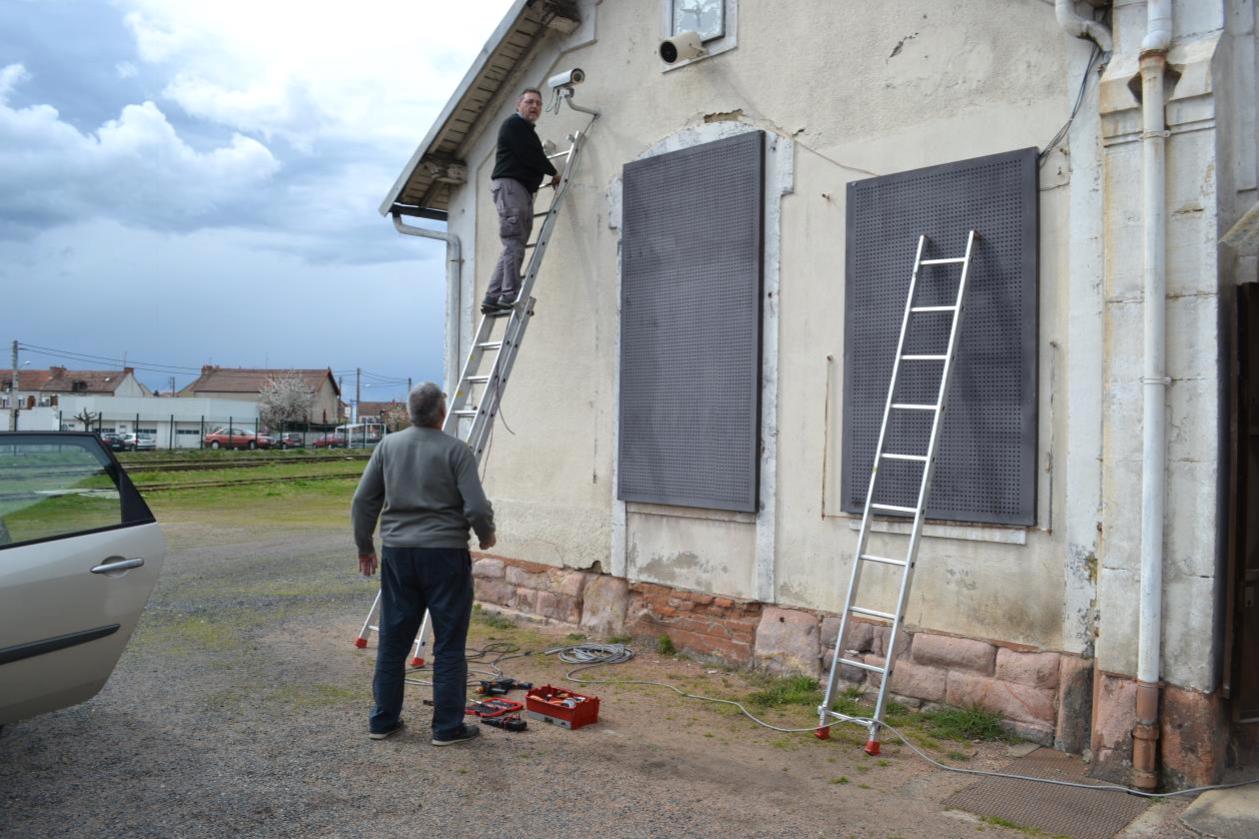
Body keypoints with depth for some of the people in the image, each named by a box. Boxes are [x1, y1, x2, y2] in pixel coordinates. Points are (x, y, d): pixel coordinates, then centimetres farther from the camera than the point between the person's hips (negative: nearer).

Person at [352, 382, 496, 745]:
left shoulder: (388, 446, 5)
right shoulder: (456, 451, -8)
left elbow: (364, 501, 6)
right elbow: (477, 508, -13)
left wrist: (365, 546, 18)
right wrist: (487, 536, 7)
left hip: (398, 553, 5)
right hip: (445, 553, -4)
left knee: (393, 640, 13)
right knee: (449, 645, 3)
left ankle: (383, 719, 21)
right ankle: (447, 726, 8)